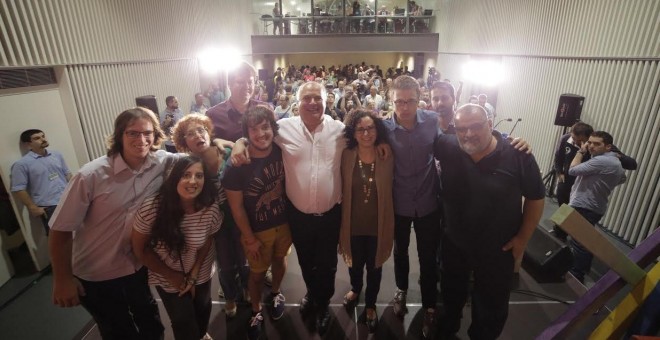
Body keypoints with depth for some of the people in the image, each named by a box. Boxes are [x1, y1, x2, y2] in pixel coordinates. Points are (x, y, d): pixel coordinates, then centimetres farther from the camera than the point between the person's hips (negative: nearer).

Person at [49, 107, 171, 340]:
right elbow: (60, 230, -16)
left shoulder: (161, 162, -16)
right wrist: (62, 280, -9)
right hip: (95, 274, -3)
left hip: (139, 265, 3)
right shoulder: (92, 175, -24)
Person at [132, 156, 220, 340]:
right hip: (167, 277, -2)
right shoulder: (151, 208, -30)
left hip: (201, 273, 3)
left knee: (203, 308, 26)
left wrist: (193, 275, -7)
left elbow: (207, 241, -8)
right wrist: (172, 276, -13)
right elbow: (139, 248, -16)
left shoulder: (212, 209, -26)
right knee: (183, 322, 11)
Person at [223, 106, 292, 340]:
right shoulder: (237, 163, -22)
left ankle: (276, 293, 55)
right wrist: (250, 239, -9)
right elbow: (236, 206, -14)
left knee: (280, 260, 25)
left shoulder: (282, 152, -14)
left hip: (285, 222, 3)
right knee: (257, 273, 16)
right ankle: (256, 311, 44)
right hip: (257, 230, -3)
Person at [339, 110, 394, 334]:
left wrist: (391, 224, -3)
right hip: (353, 223, 1)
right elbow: (341, 191, -5)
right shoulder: (346, 156, -11)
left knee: (374, 267, 20)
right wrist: (340, 222, -4)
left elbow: (391, 190, -3)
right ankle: (355, 289, 58)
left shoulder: (388, 157, -11)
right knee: (355, 264, 24)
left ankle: (370, 305, 47)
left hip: (378, 224, 0)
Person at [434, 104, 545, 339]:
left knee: (491, 306, 19)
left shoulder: (518, 155, -20)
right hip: (454, 242, 2)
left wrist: (523, 238, -7)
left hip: (498, 248, -2)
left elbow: (535, 198, -8)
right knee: (452, 291, 27)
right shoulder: (448, 147, -15)